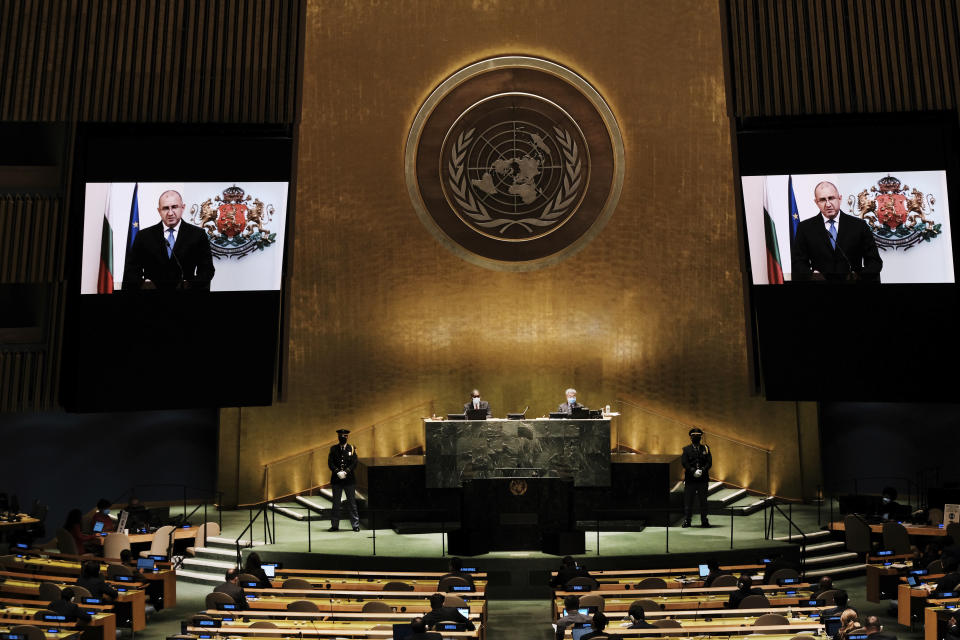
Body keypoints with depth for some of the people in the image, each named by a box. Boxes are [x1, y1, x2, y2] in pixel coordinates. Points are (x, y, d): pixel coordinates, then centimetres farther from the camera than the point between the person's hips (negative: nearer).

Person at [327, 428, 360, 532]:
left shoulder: (352, 448, 4)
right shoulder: (333, 449, 6)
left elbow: (354, 463, -3)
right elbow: (330, 463, -2)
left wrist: (345, 472, -15)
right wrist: (338, 472, -15)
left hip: (349, 479, -1)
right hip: (336, 480, 1)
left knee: (352, 503, 2)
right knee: (336, 503, 7)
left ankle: (355, 525, 8)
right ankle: (335, 525, 15)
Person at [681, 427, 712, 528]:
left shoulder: (705, 449, 11)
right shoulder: (686, 449, 6)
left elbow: (709, 462, 2)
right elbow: (684, 462, -5)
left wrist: (702, 470, -15)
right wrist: (693, 471, -18)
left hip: (703, 479, 1)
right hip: (690, 479, -1)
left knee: (703, 501, 6)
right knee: (688, 500, 1)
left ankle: (704, 521, 14)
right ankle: (687, 520, 7)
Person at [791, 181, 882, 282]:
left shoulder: (859, 225, 7)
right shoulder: (805, 228, 6)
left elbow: (875, 262, 8)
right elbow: (798, 262, 4)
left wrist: (859, 276, -10)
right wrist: (812, 274, -14)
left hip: (851, 281, 1)